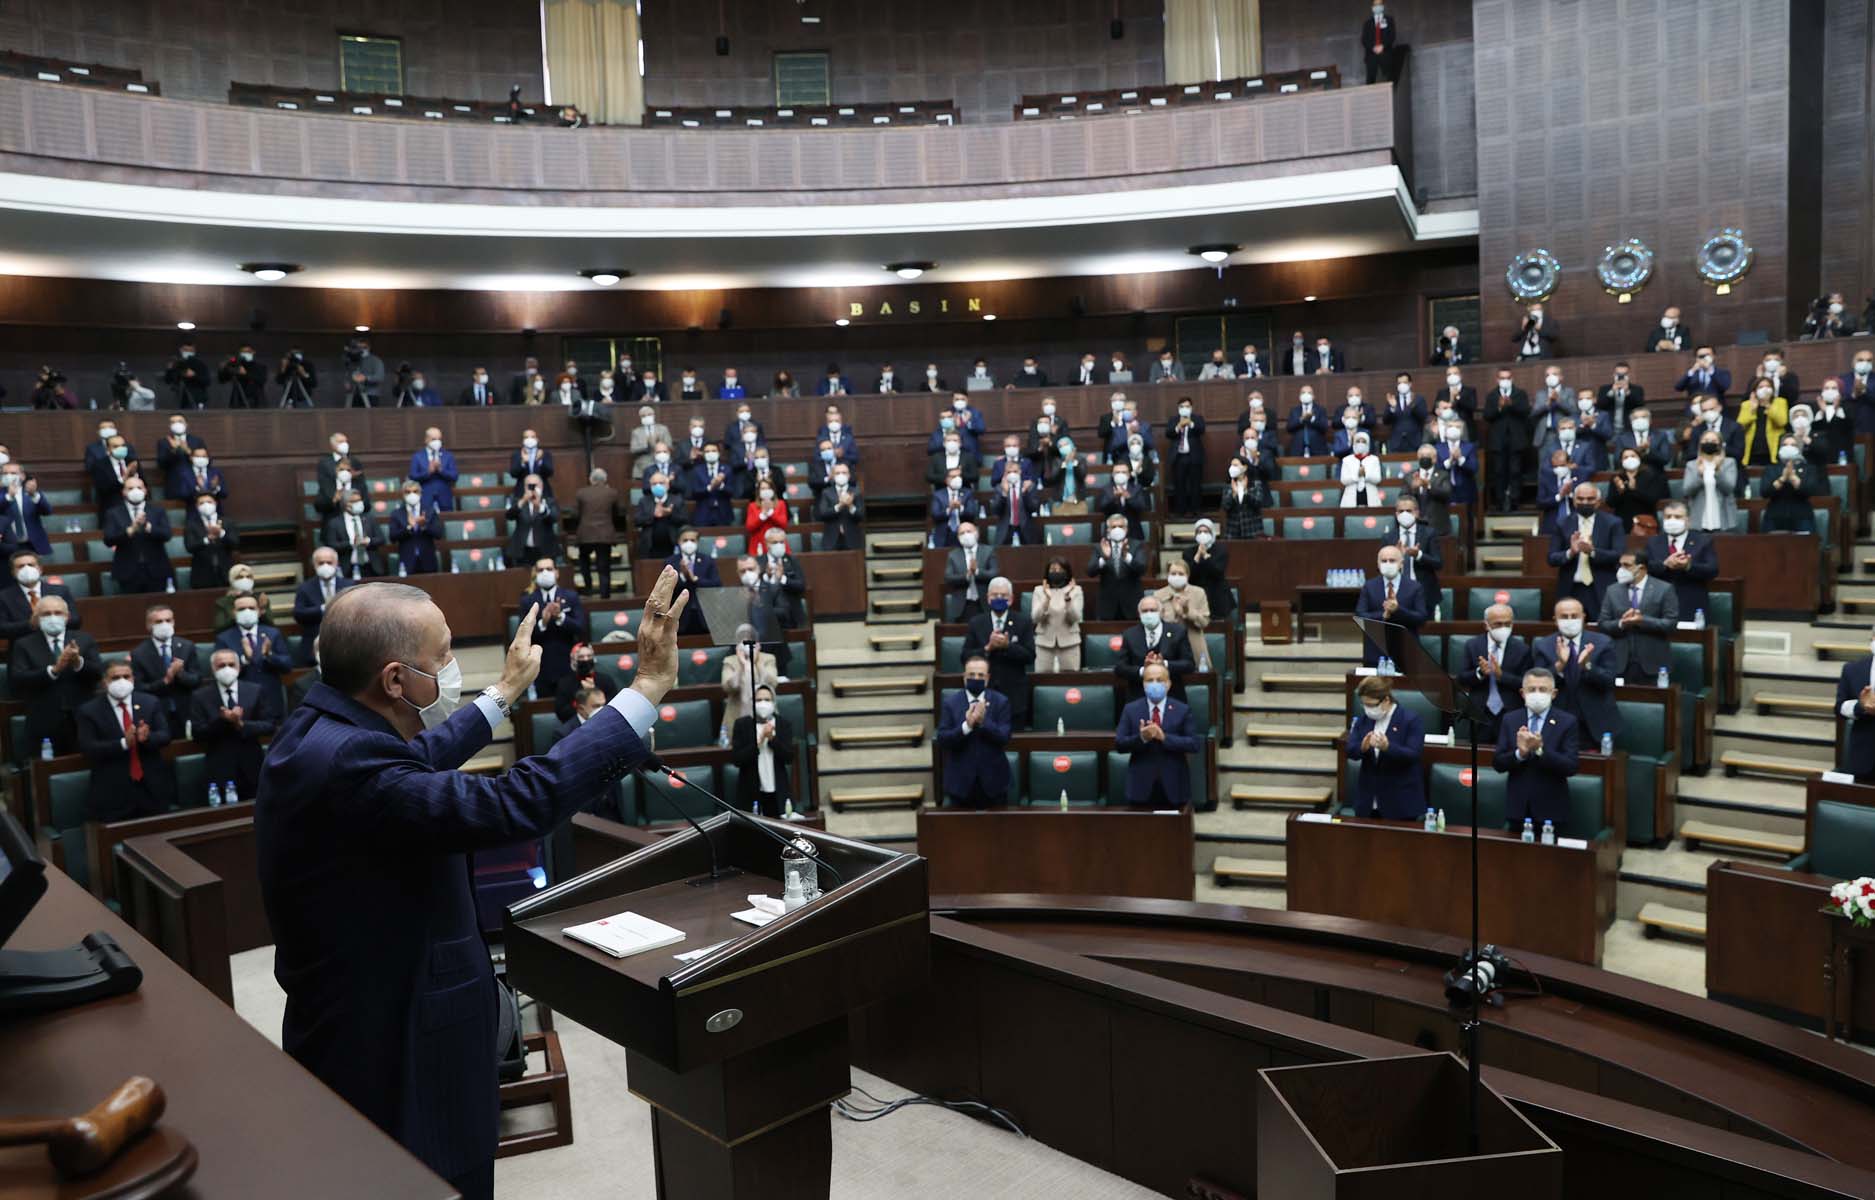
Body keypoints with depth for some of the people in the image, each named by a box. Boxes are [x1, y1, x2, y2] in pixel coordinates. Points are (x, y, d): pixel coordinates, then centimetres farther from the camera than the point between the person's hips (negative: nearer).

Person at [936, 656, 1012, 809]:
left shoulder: (1001, 701, -2)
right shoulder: (950, 702, -2)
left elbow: (1004, 737, -11)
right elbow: (942, 739, -10)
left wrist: (983, 722, -27)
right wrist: (966, 725, -25)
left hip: (992, 779, 0)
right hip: (959, 780, 0)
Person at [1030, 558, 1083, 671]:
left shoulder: (1076, 590, 2)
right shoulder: (1039, 590, 3)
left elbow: (1074, 618, -9)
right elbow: (1035, 618, -8)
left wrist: (1068, 597, -24)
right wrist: (1047, 598, -22)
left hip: (1069, 642, 0)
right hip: (1044, 642, 0)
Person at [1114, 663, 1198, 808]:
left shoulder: (1182, 710, 1)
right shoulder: (1130, 709, 3)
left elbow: (1196, 744, -8)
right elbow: (1118, 744, -2)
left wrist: (1164, 737, -20)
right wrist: (1141, 738, -21)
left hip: (1173, 786, 0)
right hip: (1142, 786, 0)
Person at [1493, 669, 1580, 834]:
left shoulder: (1567, 721, -3)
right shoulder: (1510, 719, 5)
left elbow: (1571, 767, -11)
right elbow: (1497, 764, 0)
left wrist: (1540, 750, -24)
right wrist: (1520, 753, -19)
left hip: (1551, 810, -2)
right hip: (1517, 808, 2)